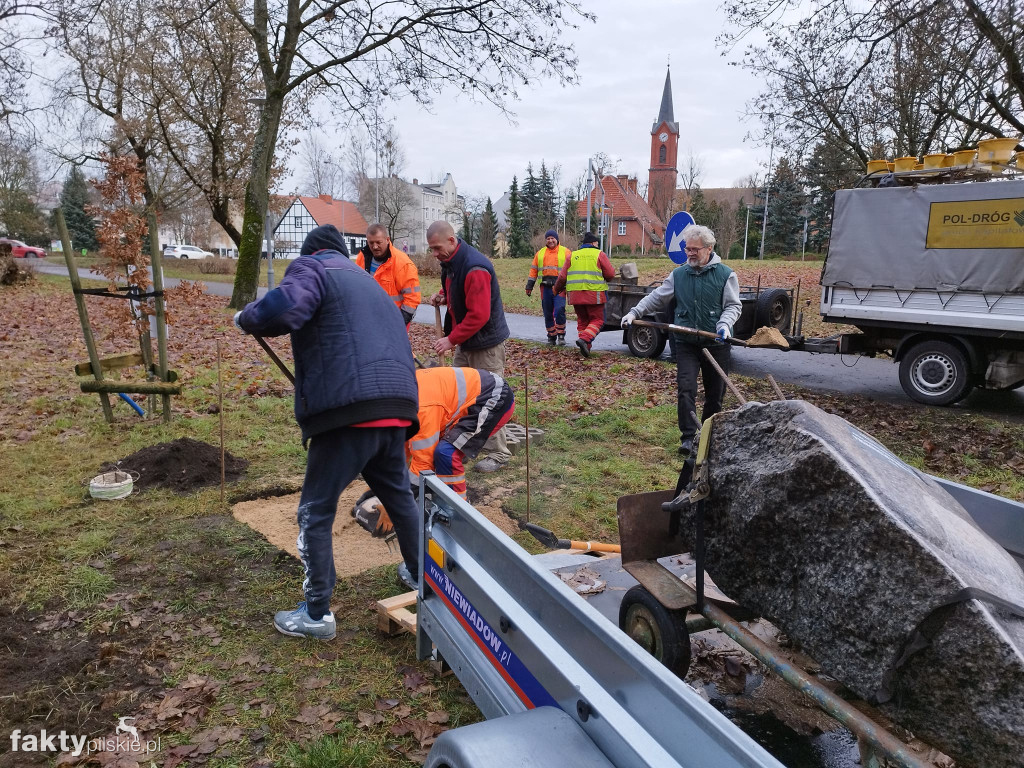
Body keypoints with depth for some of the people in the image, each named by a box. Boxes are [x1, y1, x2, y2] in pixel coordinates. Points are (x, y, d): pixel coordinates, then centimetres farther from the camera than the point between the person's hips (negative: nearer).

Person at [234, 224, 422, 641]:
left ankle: (317, 613, 14)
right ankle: (418, 573, 43)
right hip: (396, 410, 7)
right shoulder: (369, 282, 30)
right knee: (399, 496, 27)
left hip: (348, 412, -7)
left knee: (315, 512, 7)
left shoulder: (311, 267, 6)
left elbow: (285, 308, -16)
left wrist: (247, 318, 4)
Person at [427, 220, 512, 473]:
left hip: (485, 342, -10)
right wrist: (442, 296, 2)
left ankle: (498, 454, 8)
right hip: (465, 340, 10)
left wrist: (451, 339, -25)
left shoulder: (475, 267, -26)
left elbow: (479, 315, -29)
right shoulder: (450, 262, 5)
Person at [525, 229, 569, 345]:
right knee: (548, 314, 6)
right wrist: (529, 286, 13)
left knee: (559, 311, -17)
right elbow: (533, 270, 18)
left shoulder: (565, 252, 6)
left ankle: (561, 336, -4)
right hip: (545, 288, 4)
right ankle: (551, 336, 16)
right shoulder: (540, 253, 16)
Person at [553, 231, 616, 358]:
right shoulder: (599, 254, 2)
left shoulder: (572, 255, 12)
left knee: (582, 321, 14)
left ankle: (586, 348, 10)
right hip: (594, 295, -4)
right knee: (597, 320, 3)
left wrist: (557, 289, 25)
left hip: (576, 294, 4)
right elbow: (610, 274, -2)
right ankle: (584, 339, -19)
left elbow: (562, 277, 9)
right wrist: (603, 279, 20)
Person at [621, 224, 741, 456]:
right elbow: (656, 297, 10)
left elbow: (733, 305, -2)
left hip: (716, 343, -1)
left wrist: (725, 323, -21)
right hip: (686, 343, 1)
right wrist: (635, 312, -1)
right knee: (685, 389, -11)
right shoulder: (678, 274, 6)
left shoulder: (726, 275, -2)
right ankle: (688, 436, -8)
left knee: (715, 393, 10)